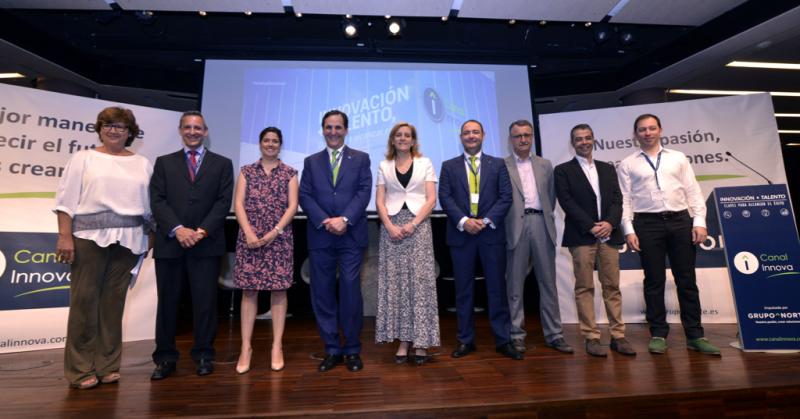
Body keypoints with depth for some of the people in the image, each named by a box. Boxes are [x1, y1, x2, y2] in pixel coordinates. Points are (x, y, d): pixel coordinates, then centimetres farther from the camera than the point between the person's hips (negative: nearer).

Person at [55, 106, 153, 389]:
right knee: (84, 300, 1)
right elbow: (66, 200, 0)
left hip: (127, 240, 2)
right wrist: (65, 236, -8)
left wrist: (149, 236, 5)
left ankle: (108, 365, 16)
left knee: (114, 302, 7)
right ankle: (81, 369, 13)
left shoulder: (142, 164, 11)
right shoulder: (84, 158, 6)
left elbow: (150, 203, 9)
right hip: (90, 237, -2)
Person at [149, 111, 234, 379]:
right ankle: (165, 358, 21)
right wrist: (177, 229, -12)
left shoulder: (222, 164, 9)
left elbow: (224, 202, 0)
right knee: (167, 302, 8)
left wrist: (202, 231, -12)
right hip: (170, 243, 2)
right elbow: (157, 201, 2)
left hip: (207, 244, -1)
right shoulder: (164, 163, 13)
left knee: (205, 301, 3)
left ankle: (203, 355, 17)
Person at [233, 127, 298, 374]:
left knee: (279, 290, 2)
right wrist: (249, 233, -11)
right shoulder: (246, 172, 11)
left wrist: (274, 232, -12)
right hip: (250, 238, 1)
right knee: (249, 291, 2)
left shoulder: (289, 173, 8)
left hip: (280, 238, -1)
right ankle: (246, 347, 11)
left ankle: (277, 347, 10)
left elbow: (292, 206, -1)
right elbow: (238, 204, 2)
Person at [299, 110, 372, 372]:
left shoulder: (361, 159, 9)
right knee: (323, 294, 6)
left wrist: (344, 219, -15)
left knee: (351, 292, -1)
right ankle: (332, 350, 20)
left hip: (351, 236, -2)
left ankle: (352, 350, 15)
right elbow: (305, 196, 3)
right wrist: (325, 221, -12)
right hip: (320, 237, 2)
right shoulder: (311, 161, 14)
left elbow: (364, 192, -3)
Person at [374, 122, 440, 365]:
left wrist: (412, 224, -12)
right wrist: (390, 226, -10)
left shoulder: (425, 163, 9)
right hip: (391, 226, 2)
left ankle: (421, 341, 6)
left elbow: (431, 199, 0)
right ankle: (403, 340, 10)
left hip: (418, 224, -1)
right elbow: (379, 201, 5)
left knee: (419, 280, -3)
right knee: (395, 281, 0)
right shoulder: (384, 166, 12)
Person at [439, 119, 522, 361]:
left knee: (497, 287, 4)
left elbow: (506, 196, 2)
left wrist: (486, 220, -11)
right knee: (463, 289, 6)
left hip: (491, 233, 0)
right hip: (461, 233, 0)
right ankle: (466, 340, 17)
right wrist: (463, 221, -14)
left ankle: (503, 340, 15)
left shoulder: (498, 164, 11)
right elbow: (445, 198, 0)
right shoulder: (449, 166, 10)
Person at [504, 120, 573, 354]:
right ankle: (516, 335, 13)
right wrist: (504, 226, -6)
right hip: (516, 227, -3)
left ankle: (554, 335, 18)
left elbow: (551, 196, 17)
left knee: (548, 282, 8)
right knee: (515, 284, 4)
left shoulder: (545, 165, 15)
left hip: (541, 225, 4)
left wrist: (547, 218, 9)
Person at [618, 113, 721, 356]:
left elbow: (693, 192, 8)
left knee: (687, 280, 6)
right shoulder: (627, 165, 6)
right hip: (647, 224, -2)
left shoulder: (678, 158, 13)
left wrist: (699, 222, -2)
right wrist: (629, 230, -7)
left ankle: (695, 336, 17)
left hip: (680, 220, 2)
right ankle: (658, 335, 13)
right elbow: (625, 200, 1)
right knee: (654, 281, 4)